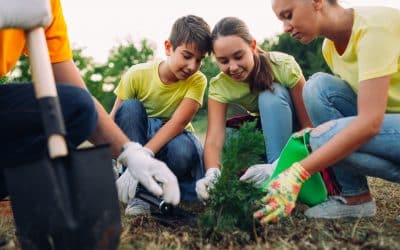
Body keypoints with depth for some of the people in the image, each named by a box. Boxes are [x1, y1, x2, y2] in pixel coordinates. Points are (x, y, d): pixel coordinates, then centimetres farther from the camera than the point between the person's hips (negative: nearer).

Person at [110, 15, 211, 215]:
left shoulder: (197, 81, -17)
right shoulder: (137, 75, -17)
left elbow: (178, 123, -30)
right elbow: (113, 121, -17)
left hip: (173, 139, -1)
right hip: (137, 138, 2)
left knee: (183, 150, -37)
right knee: (130, 108, -29)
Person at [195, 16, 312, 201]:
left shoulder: (284, 66, -28)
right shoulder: (219, 86, -21)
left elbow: (309, 125, -29)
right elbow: (213, 139, -31)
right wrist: (212, 174, -53)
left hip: (297, 133, -3)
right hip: (271, 133, 3)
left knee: (270, 95, -32)